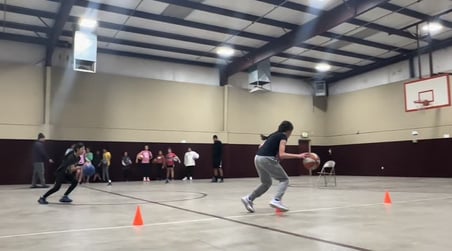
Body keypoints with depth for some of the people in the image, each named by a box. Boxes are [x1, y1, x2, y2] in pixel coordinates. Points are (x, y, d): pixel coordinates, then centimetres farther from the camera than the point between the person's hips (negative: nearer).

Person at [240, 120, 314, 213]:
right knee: (284, 179, 6)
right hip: (267, 159, -8)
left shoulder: (274, 135, 23)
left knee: (267, 183, 23)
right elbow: (281, 154, -13)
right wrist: (298, 156, -16)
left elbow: (261, 146, 23)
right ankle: (276, 200, -13)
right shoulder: (283, 136, -1)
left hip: (258, 158, 8)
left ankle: (249, 199, 17)